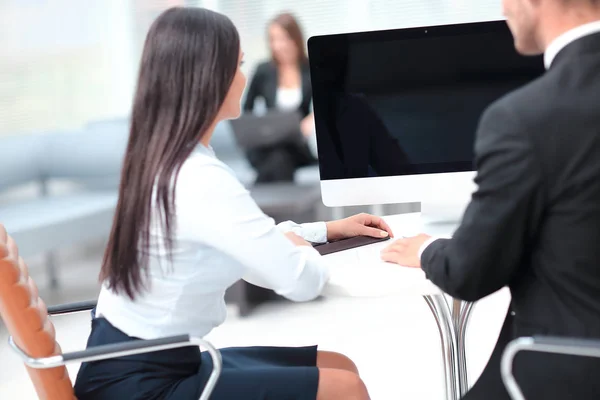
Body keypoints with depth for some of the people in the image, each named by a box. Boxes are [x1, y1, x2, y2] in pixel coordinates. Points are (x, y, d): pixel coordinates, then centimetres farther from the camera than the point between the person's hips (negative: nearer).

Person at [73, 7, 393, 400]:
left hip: (142, 361, 9)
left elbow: (247, 242, 22)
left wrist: (326, 230, 21)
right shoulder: (201, 179, -24)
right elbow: (304, 281, -21)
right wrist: (301, 247, 1)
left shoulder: (158, 161, 7)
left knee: (338, 366, 10)